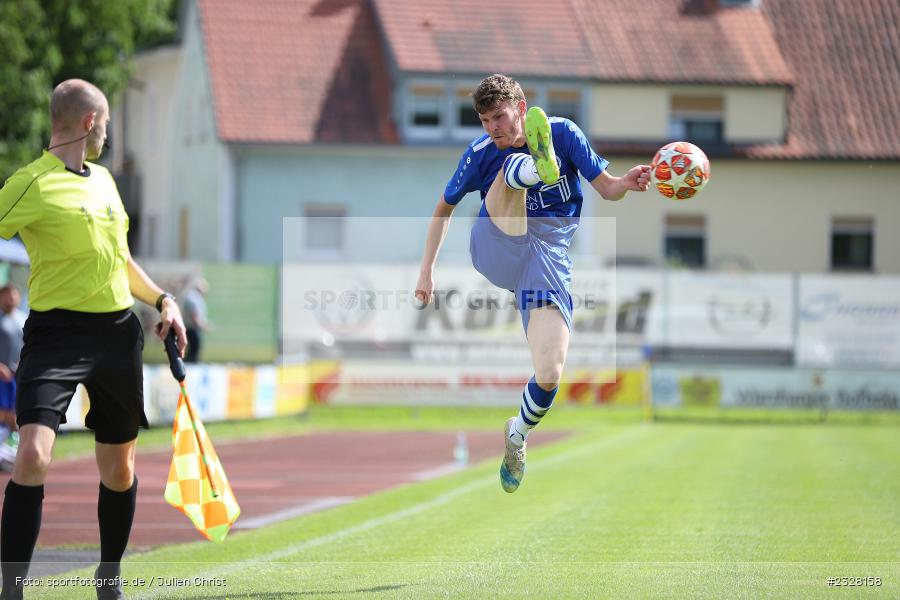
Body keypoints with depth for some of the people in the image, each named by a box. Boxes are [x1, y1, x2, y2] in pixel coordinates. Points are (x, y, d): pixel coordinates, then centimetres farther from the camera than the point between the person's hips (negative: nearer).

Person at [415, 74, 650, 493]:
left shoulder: (563, 134, -2)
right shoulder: (481, 155, -1)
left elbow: (607, 188, -1)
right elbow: (444, 209, 15)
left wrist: (628, 183, -24)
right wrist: (426, 271, 13)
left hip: (547, 258, 0)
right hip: (496, 249, 0)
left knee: (549, 375, -16)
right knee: (514, 165, -26)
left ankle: (518, 434, 15)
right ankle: (535, 165, -66)